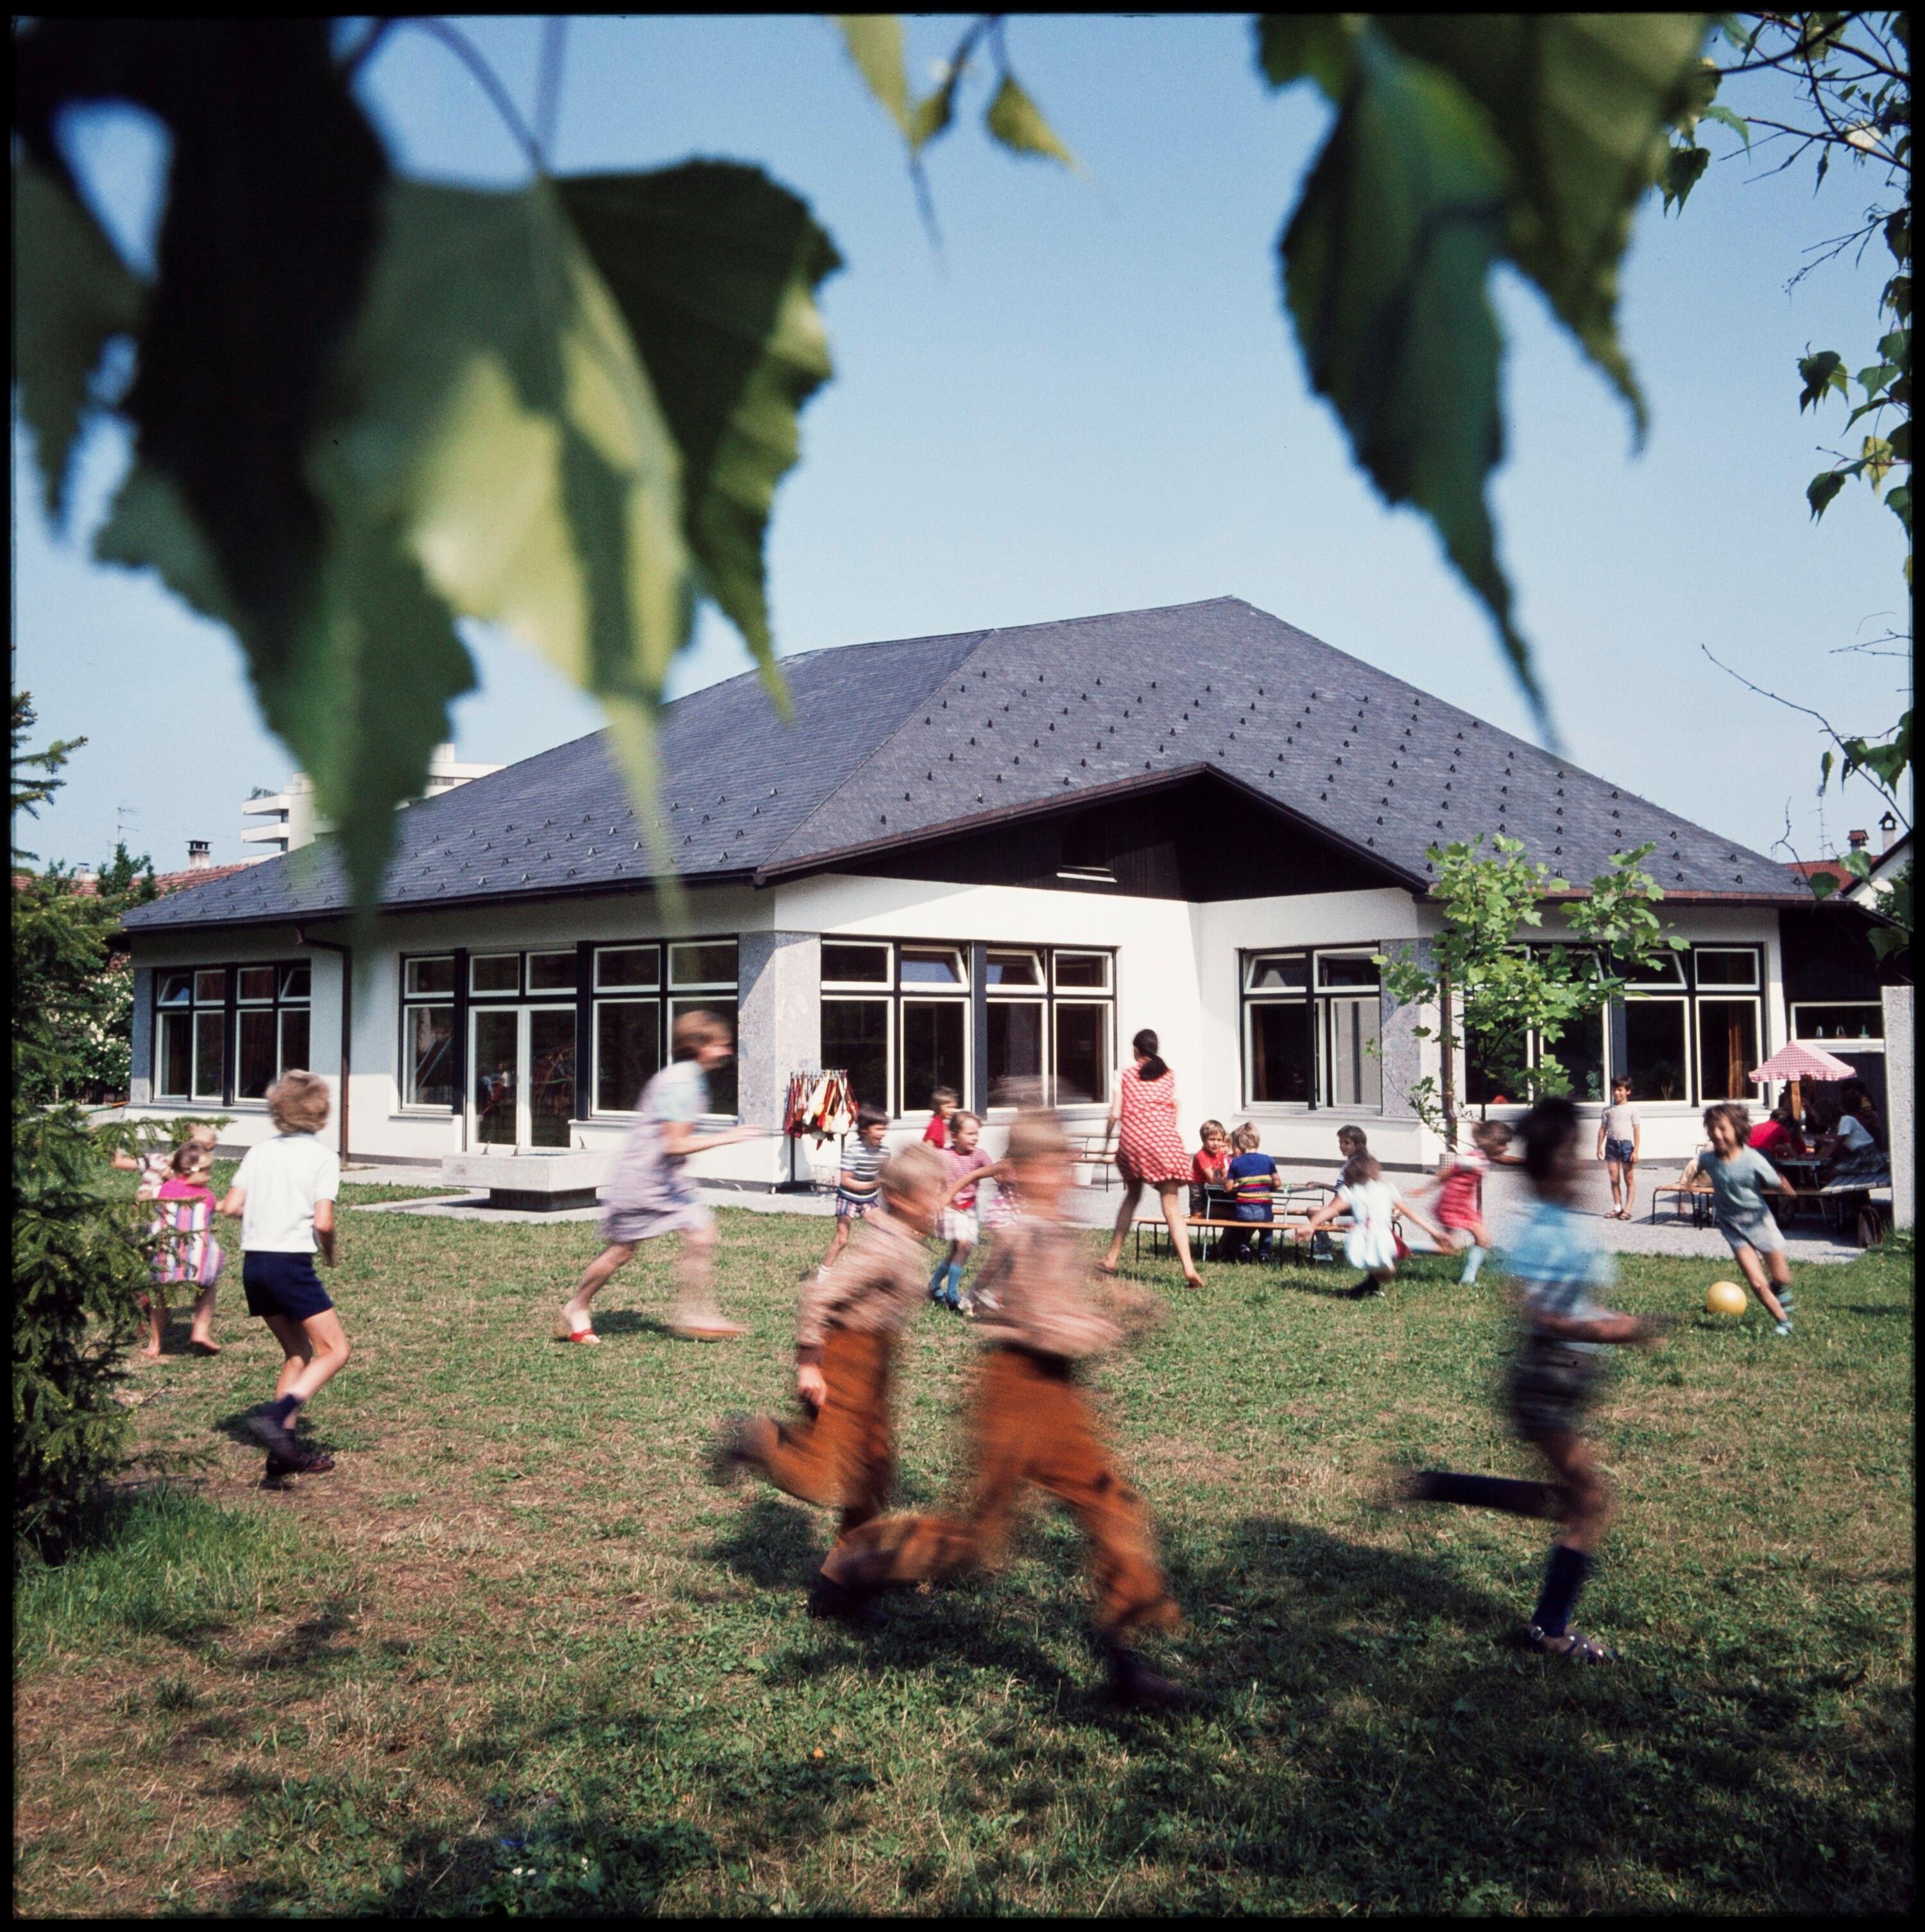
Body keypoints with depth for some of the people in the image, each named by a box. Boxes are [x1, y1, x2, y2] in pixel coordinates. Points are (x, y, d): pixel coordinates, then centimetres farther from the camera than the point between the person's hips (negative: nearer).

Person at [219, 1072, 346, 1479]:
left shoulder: (259, 1152, 10)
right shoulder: (322, 1156, -5)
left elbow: (231, 1206, 3)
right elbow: (323, 1222, -12)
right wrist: (330, 1253, 8)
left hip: (253, 1264, 7)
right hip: (291, 1264, -7)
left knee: (298, 1352, 17)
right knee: (335, 1351, 1)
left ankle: (284, 1452, 14)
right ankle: (276, 1415, -19)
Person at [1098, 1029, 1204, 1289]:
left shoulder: (1125, 1075, 8)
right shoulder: (1169, 1074, 13)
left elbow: (1115, 1113, 1)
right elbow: (1173, 1113, 13)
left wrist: (1107, 1137, 17)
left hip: (1132, 1141, 0)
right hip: (1164, 1140, 0)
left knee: (1132, 1194, 22)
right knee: (1170, 1202, -4)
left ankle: (1112, 1257, 24)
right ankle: (1188, 1266, -19)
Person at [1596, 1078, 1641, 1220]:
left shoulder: (1632, 1109, -1)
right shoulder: (1608, 1110, 7)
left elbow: (1637, 1130, -3)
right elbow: (1603, 1129, 9)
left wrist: (1636, 1151, -8)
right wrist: (1600, 1147, 3)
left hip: (1626, 1144, -3)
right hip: (1611, 1144, 3)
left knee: (1629, 1179, 3)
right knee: (1614, 1179, 5)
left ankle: (1628, 1209, 5)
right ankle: (1617, 1208, 13)